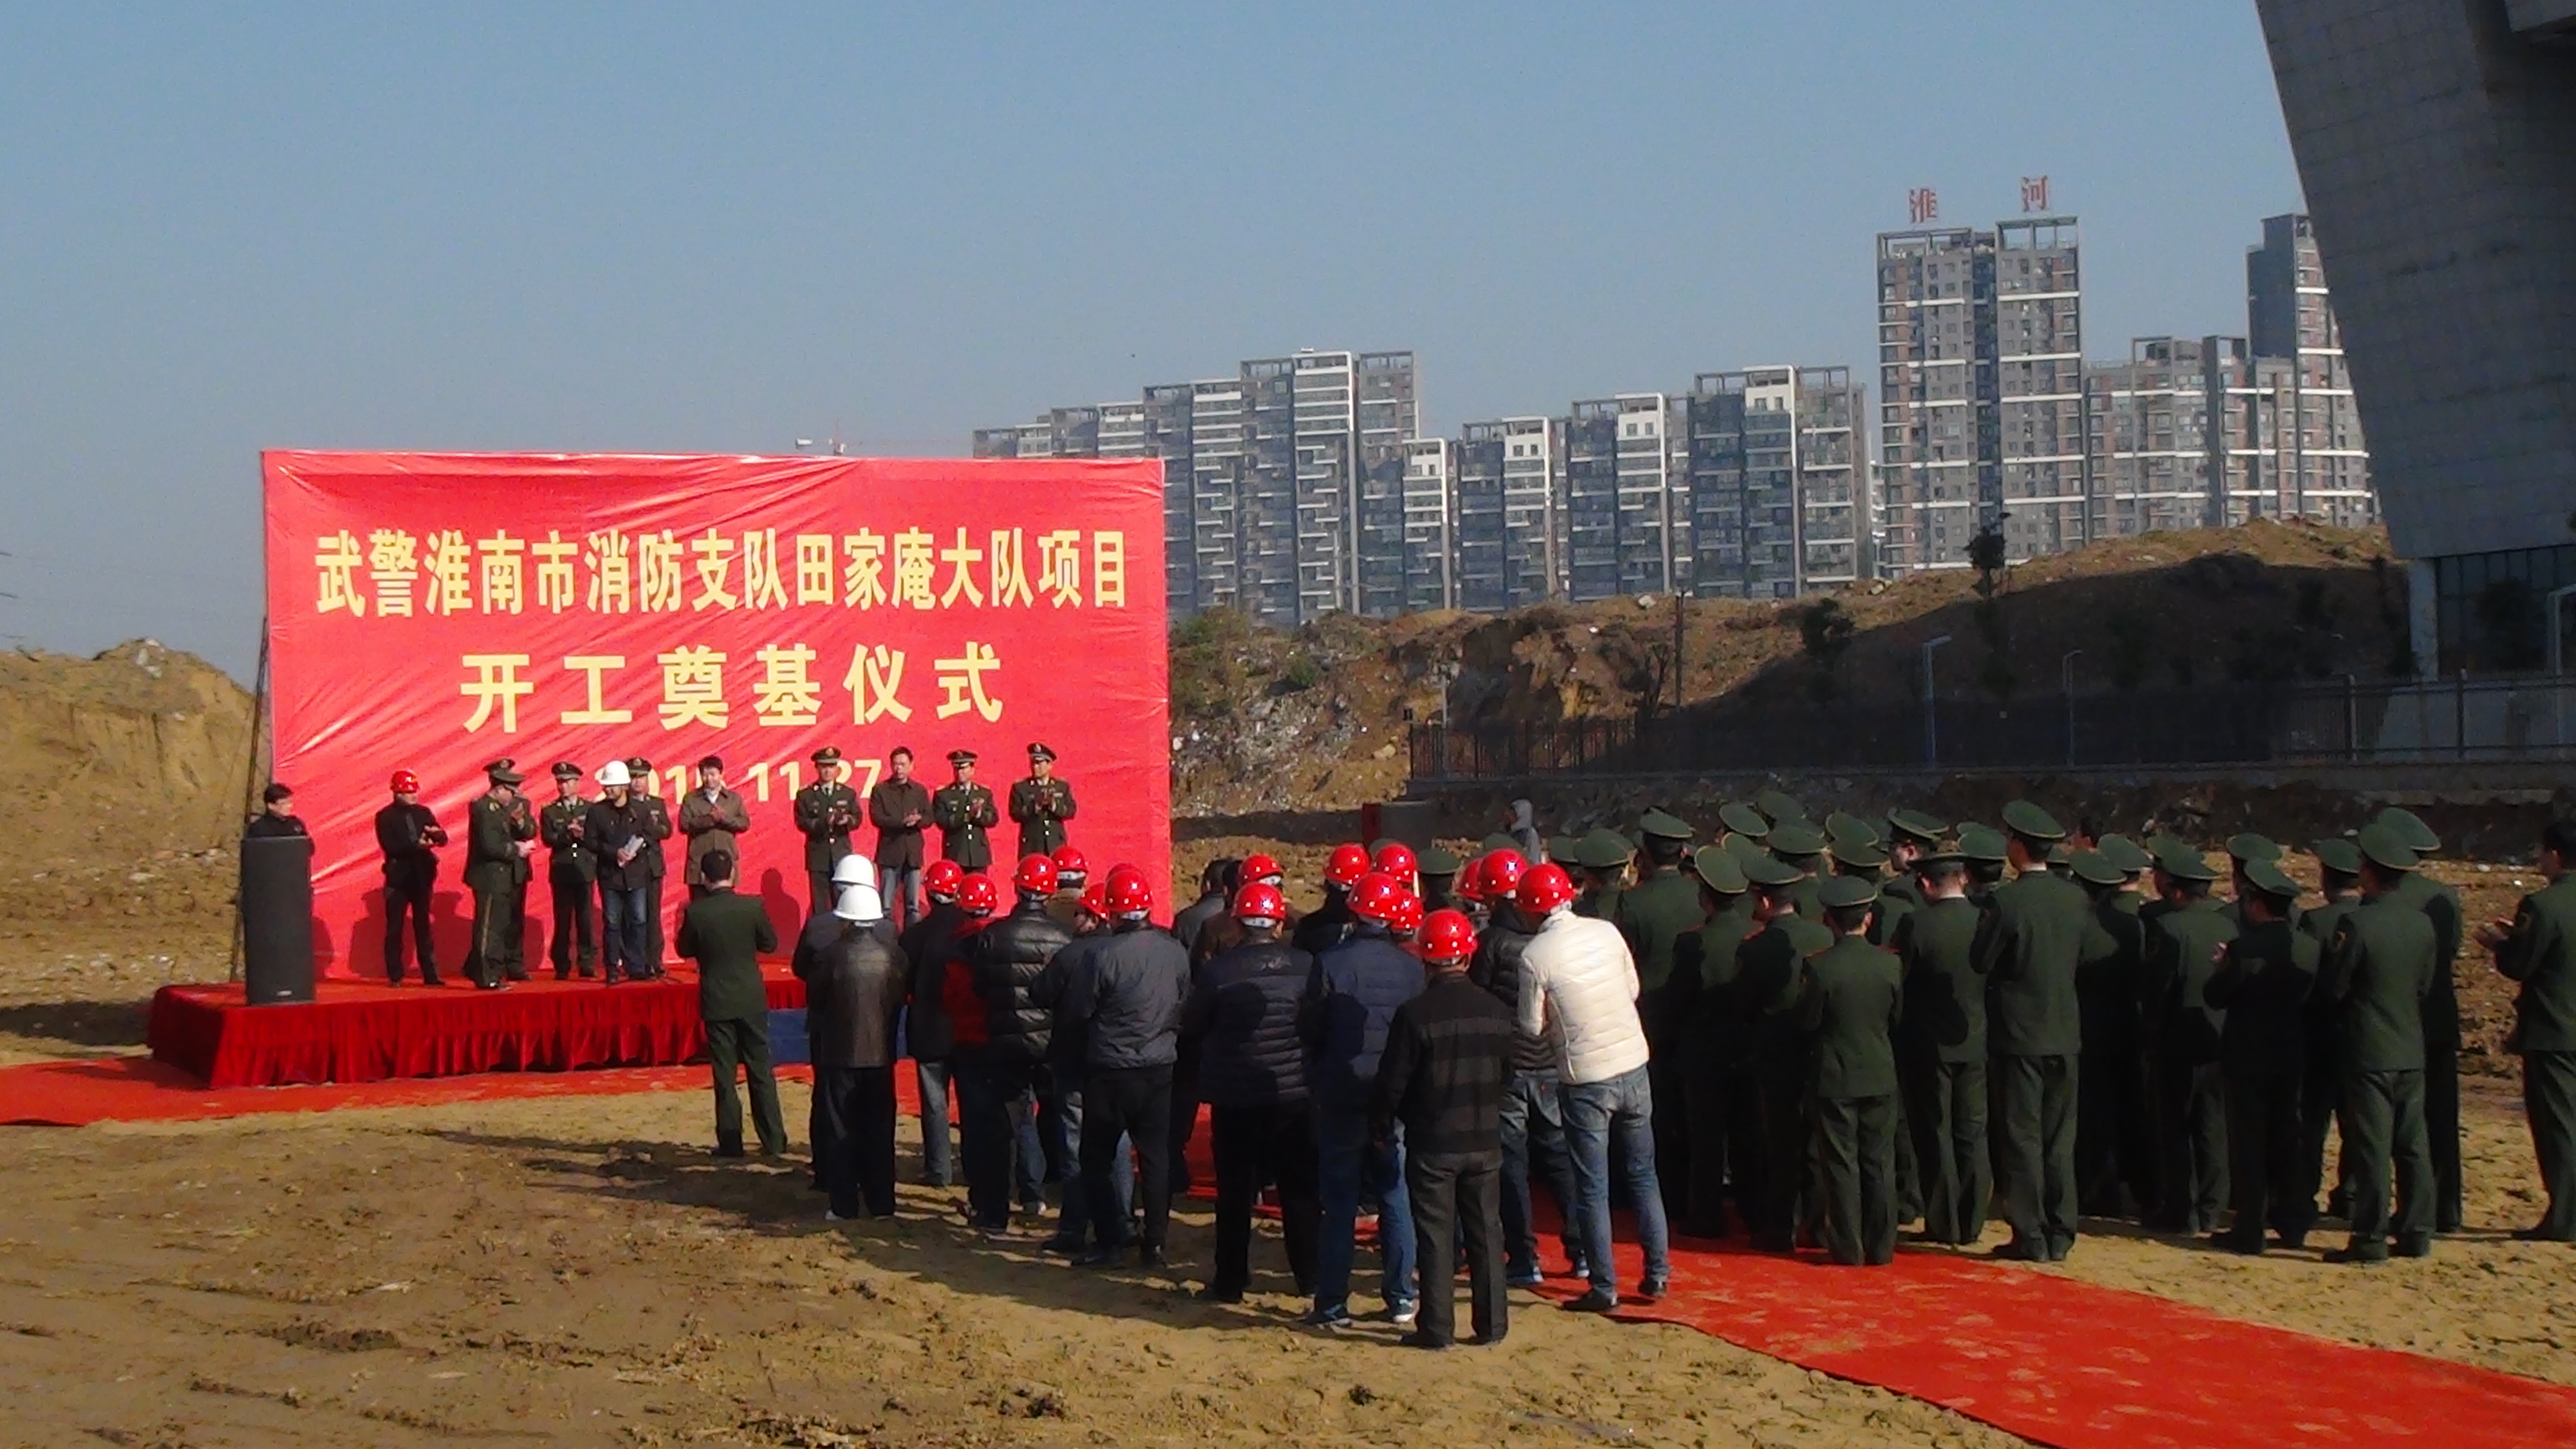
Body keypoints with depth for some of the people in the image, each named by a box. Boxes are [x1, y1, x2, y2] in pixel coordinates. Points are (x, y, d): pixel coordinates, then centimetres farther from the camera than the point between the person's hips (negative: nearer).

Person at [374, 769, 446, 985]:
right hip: (398, 877, -4)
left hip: (421, 876, 4)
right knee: (395, 928, 1)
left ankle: (430, 974, 7)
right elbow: (389, 846, -16)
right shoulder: (385, 817, -4)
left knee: (423, 926, 6)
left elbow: (443, 839, 3)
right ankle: (395, 976, 5)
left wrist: (436, 833, -20)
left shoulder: (423, 813, 9)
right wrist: (416, 845, -24)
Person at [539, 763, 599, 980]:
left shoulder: (590, 808, 9)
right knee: (562, 921, 0)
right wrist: (568, 834, -18)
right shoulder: (549, 811, 9)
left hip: (585, 870, 0)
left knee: (586, 919, -2)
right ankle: (562, 967, 4)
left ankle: (587, 964, 3)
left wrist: (583, 836, -17)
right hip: (561, 871, 0)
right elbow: (548, 839, -4)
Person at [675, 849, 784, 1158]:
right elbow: (770, 944, 1)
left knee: (724, 1075, 6)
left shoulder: (695, 912, -12)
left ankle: (730, 1142, 7)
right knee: (761, 1071, 9)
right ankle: (773, 1141, 11)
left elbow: (684, 949, 1)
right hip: (751, 999, 1)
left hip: (717, 1002, -1)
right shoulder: (752, 906, -10)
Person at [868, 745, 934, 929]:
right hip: (890, 851, -3)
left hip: (913, 852, 3)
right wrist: (902, 822, -20)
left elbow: (928, 818, 6)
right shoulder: (880, 790, 3)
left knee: (914, 905, 4)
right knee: (886, 905, -3)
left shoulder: (920, 791, 12)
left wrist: (917, 820, -17)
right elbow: (876, 818, -8)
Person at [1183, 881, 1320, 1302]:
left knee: (1235, 1191, 6)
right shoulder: (1306, 966, -7)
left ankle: (1229, 1281, 9)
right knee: (1300, 1188, 13)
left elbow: (1190, 1026, -1)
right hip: (1295, 1094, 2)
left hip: (1235, 1098, -2)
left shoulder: (1218, 971, -12)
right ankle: (1309, 1275, 19)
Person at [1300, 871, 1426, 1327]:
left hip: (1340, 1097, -2)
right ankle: (1400, 1299, 14)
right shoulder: (1411, 967, -5)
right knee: (1397, 1200, 11)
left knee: (1340, 1206, 4)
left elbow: (1309, 1029, -5)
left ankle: (1332, 1304, 5)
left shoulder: (1330, 963, -12)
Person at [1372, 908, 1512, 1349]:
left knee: (1435, 1234, 2)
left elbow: (1392, 1081, -11)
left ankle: (1436, 1327, 4)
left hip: (1431, 1145, -4)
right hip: (1485, 1142, 4)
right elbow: (1508, 1073, 11)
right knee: (1485, 1230, 12)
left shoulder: (1413, 1015, -15)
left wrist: (1381, 1126, 4)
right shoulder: (1497, 1012, 0)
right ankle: (1491, 1323, 16)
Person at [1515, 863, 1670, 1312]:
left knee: (1592, 1188, 5)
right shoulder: (1607, 932, -2)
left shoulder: (1535, 956, -14)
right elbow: (1633, 990, 8)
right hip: (1633, 1064, 4)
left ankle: (1605, 1287, 8)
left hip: (1586, 1078, -4)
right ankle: (1658, 1271, 20)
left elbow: (1532, 1026, -8)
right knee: (1642, 1174, 17)